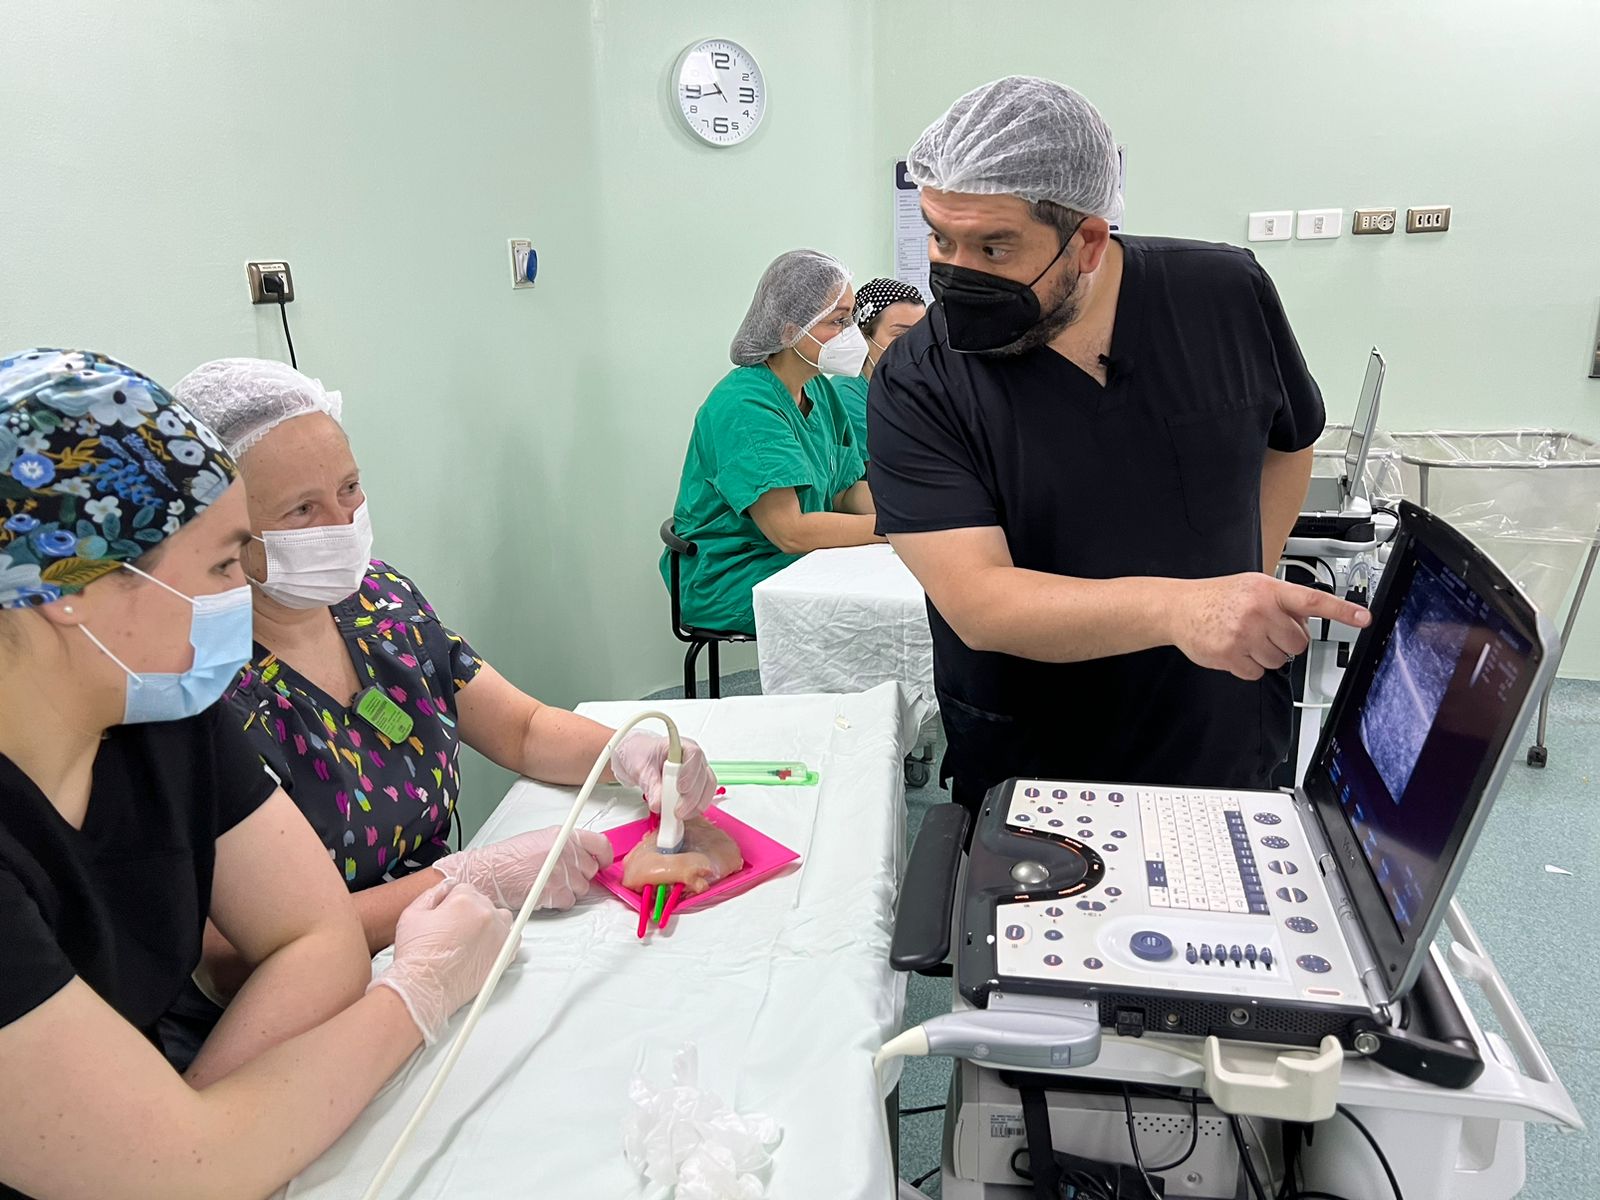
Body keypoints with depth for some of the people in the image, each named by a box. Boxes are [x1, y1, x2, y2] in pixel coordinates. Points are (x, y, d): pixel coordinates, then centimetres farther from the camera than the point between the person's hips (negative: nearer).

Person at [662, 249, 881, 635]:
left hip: (797, 560, 8)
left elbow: (847, 491, 7)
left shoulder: (819, 389, 8)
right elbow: (790, 530, -26)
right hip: (729, 582, -8)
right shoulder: (743, 407, -21)